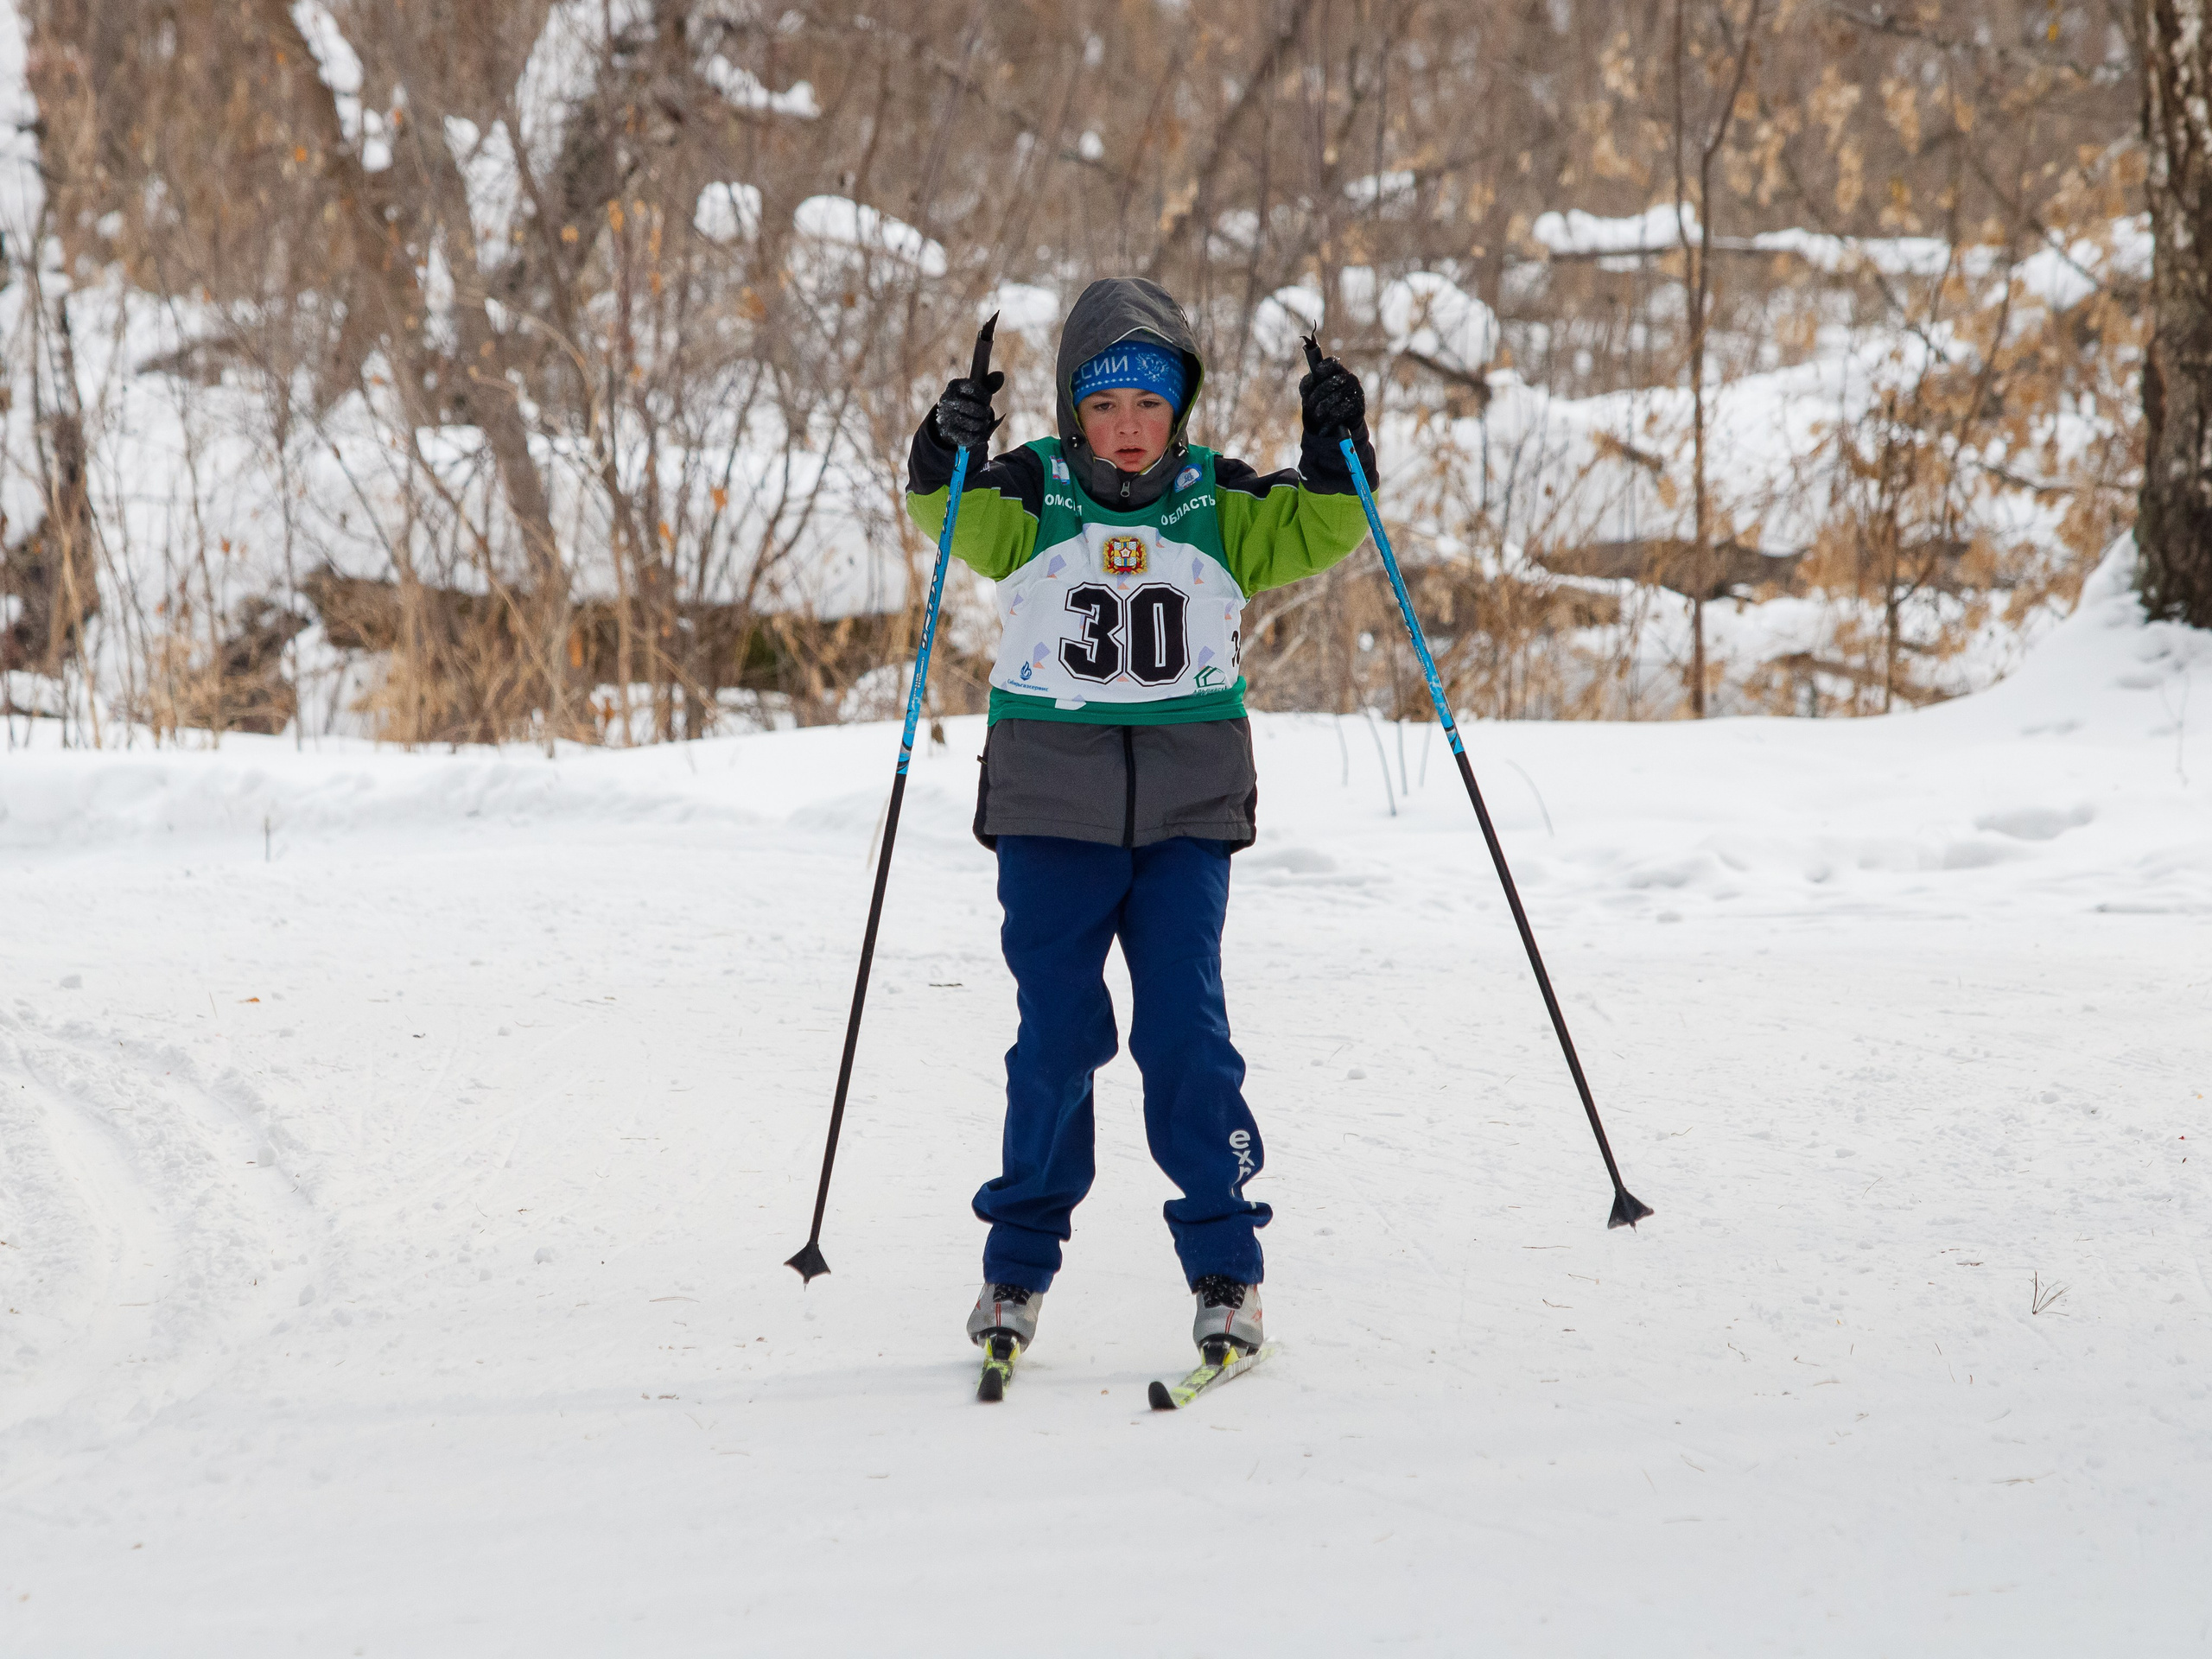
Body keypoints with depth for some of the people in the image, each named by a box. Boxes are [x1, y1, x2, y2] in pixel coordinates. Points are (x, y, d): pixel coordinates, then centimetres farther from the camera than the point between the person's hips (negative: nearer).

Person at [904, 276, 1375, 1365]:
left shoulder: (1216, 501, 4)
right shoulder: (1031, 494, 0)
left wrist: (1336, 461, -19)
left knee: (1185, 1033, -4)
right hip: (1052, 809, 0)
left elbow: (1310, 533, -2)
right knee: (1056, 1036, 2)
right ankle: (1020, 1261, 16)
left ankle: (1225, 1266, 3)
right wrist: (946, 458, -34)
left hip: (1187, 812, 0)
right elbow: (957, 518, -15)